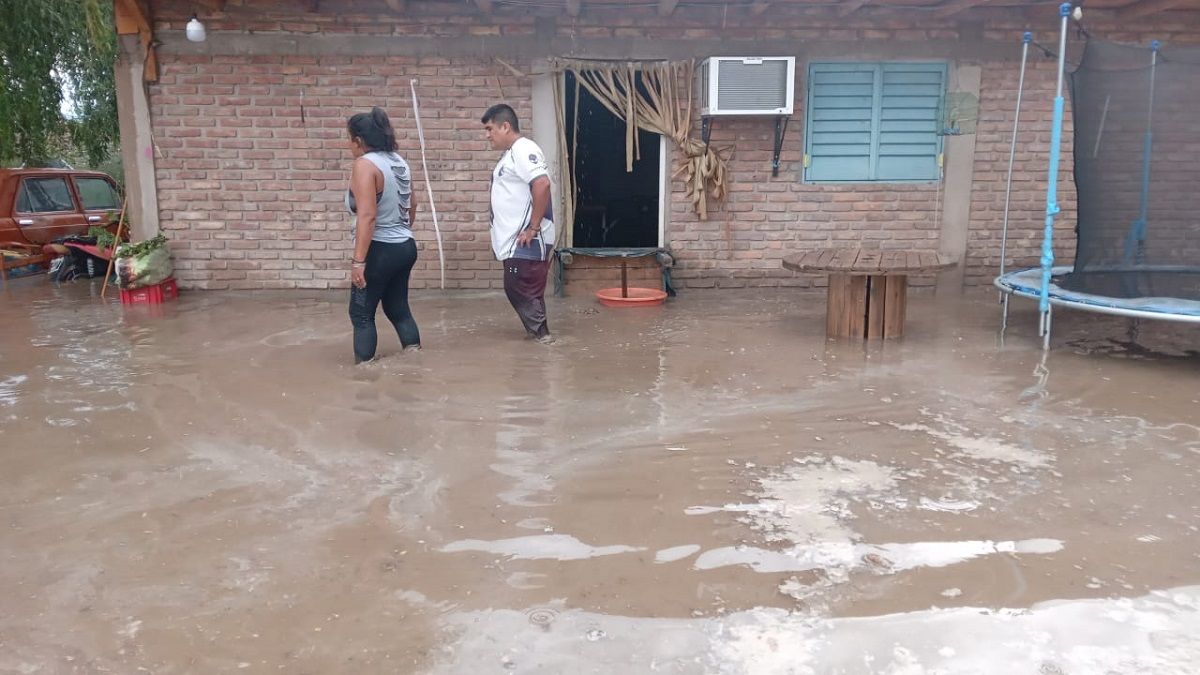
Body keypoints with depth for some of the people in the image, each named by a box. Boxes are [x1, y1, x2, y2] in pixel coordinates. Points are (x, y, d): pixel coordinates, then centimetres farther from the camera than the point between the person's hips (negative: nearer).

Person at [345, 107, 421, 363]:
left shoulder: (365, 164, -16)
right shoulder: (399, 162, 8)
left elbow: (367, 216, -24)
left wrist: (358, 260, -23)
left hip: (380, 250, -8)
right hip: (405, 247, 8)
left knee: (361, 314, 5)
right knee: (398, 308, 17)